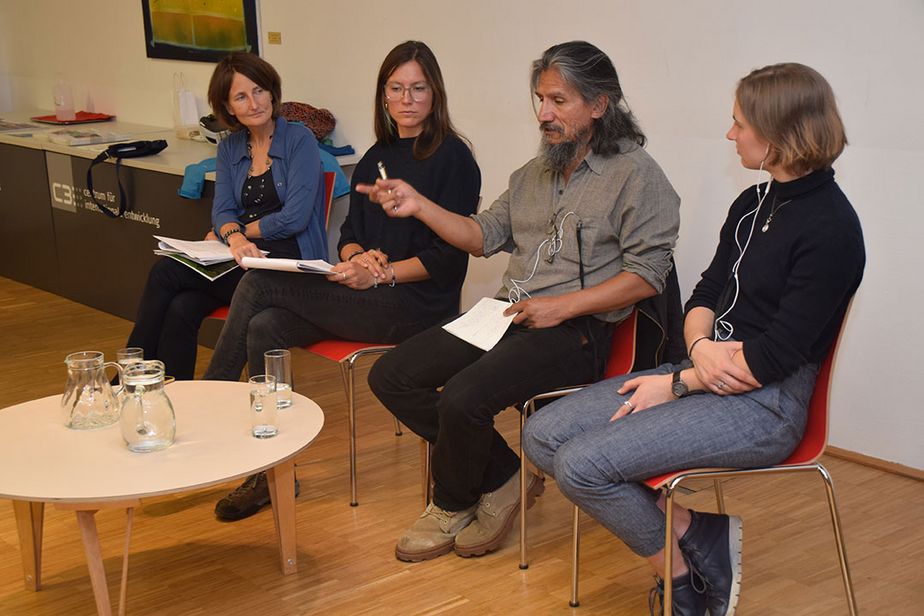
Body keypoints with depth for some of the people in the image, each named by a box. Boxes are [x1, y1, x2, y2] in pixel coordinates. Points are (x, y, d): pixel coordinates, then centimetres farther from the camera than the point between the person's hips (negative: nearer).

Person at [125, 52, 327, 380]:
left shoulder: (300, 140, -3)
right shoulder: (229, 148, 15)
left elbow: (294, 217, -12)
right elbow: (222, 211, 4)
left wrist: (234, 231, -1)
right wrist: (234, 237, -21)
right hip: (244, 256, 6)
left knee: (166, 273, -20)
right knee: (181, 310, -25)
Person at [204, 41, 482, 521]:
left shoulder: (453, 157, -4)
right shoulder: (376, 157, 18)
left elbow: (449, 256, -10)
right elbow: (349, 236, 17)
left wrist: (383, 272, -18)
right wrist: (360, 256, -6)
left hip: (417, 302, -7)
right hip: (369, 294, 7)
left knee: (259, 285, -17)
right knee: (264, 328, -18)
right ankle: (272, 473, -11)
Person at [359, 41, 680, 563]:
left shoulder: (636, 174, -6)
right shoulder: (536, 172, 18)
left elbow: (647, 275, -12)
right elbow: (486, 235, 17)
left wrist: (561, 307, -17)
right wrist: (419, 205, 3)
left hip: (576, 329, -8)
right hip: (509, 315, 8)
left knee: (462, 398, -29)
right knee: (391, 377, -3)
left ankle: (452, 505, 3)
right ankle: (502, 477, 4)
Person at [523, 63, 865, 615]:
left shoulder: (830, 227, -16)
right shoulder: (753, 204, 11)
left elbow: (777, 356, -18)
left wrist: (676, 384, -11)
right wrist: (701, 346, -10)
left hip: (766, 404, -9)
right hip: (707, 372, 9)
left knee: (582, 465, -21)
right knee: (544, 436, -3)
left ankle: (685, 571, 2)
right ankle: (691, 529, -2)